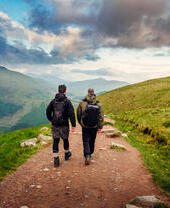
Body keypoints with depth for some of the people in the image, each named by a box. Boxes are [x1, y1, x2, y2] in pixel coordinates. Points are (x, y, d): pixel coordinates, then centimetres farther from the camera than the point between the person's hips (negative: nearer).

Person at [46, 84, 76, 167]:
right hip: (64, 125, -2)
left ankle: (56, 159, 4)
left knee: (55, 141, 6)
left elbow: (48, 111, 8)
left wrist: (50, 120, 25)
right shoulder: (67, 101, -10)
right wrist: (73, 125, -12)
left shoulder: (53, 101, 1)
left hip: (55, 125, 2)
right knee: (65, 139, 18)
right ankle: (67, 154, 38)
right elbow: (71, 114, -16)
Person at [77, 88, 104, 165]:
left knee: (86, 141, 7)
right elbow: (101, 116, -6)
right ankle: (90, 154, 35)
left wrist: (81, 123, 16)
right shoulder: (98, 104, -8)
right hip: (94, 127, 2)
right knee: (92, 141, 19)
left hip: (85, 126, -2)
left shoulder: (82, 103, -10)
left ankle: (87, 156, -9)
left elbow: (78, 114, 0)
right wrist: (100, 127, 2)